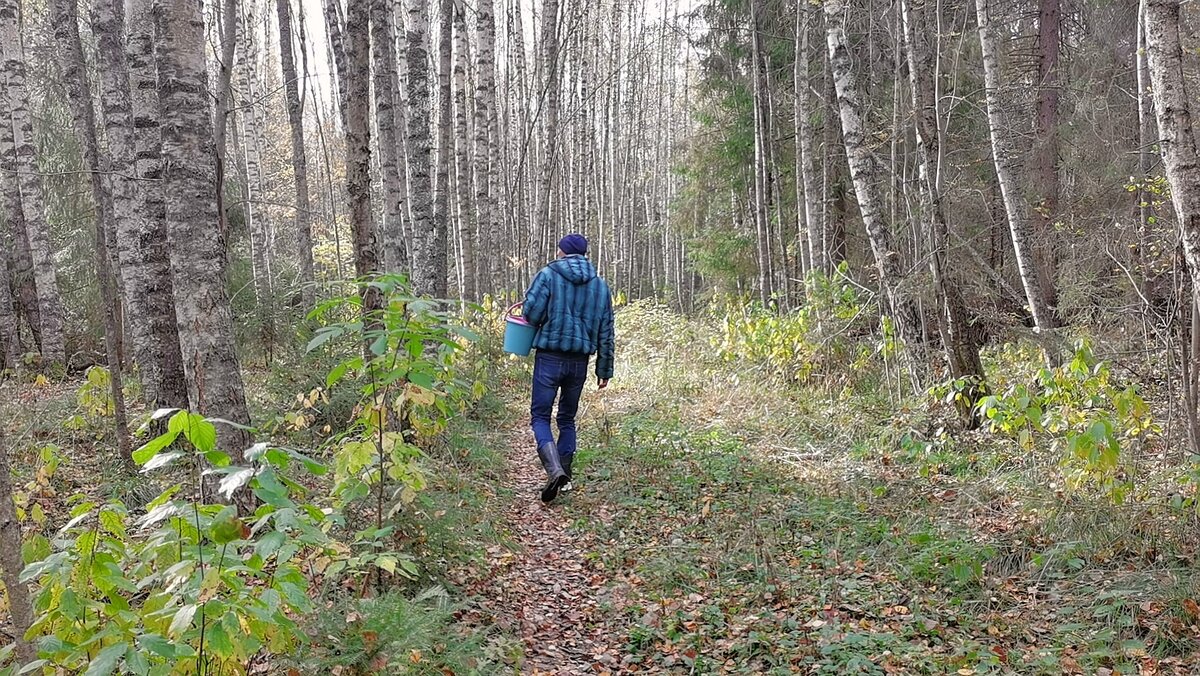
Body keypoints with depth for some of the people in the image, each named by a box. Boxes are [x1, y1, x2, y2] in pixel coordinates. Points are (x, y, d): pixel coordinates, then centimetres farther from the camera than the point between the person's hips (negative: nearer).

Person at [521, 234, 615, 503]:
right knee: (567, 418, 17)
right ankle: (565, 476, 19)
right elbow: (606, 332, 10)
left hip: (549, 358, -4)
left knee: (540, 416, 2)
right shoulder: (600, 285, 9)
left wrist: (544, 324, 9)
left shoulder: (548, 275, -5)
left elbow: (531, 312, -15)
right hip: (580, 361, 4)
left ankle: (555, 470, -18)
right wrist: (604, 370, 16)